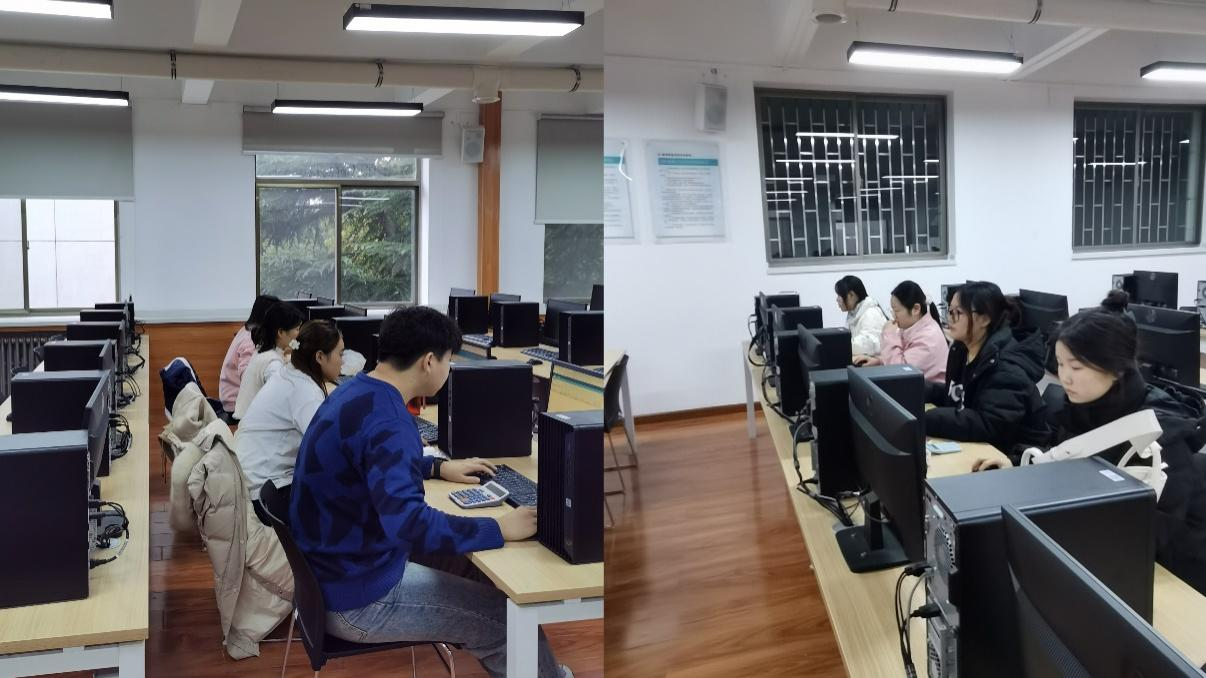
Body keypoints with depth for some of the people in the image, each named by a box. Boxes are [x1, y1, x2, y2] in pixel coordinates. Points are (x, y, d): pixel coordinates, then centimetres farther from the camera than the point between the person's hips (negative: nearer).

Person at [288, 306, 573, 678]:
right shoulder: (386, 420, -28)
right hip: (356, 596, -10)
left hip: (330, 568, 10)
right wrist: (499, 529, -29)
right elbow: (408, 525, -38)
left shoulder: (356, 391, 3)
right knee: (508, 618, -6)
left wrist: (438, 467, 19)